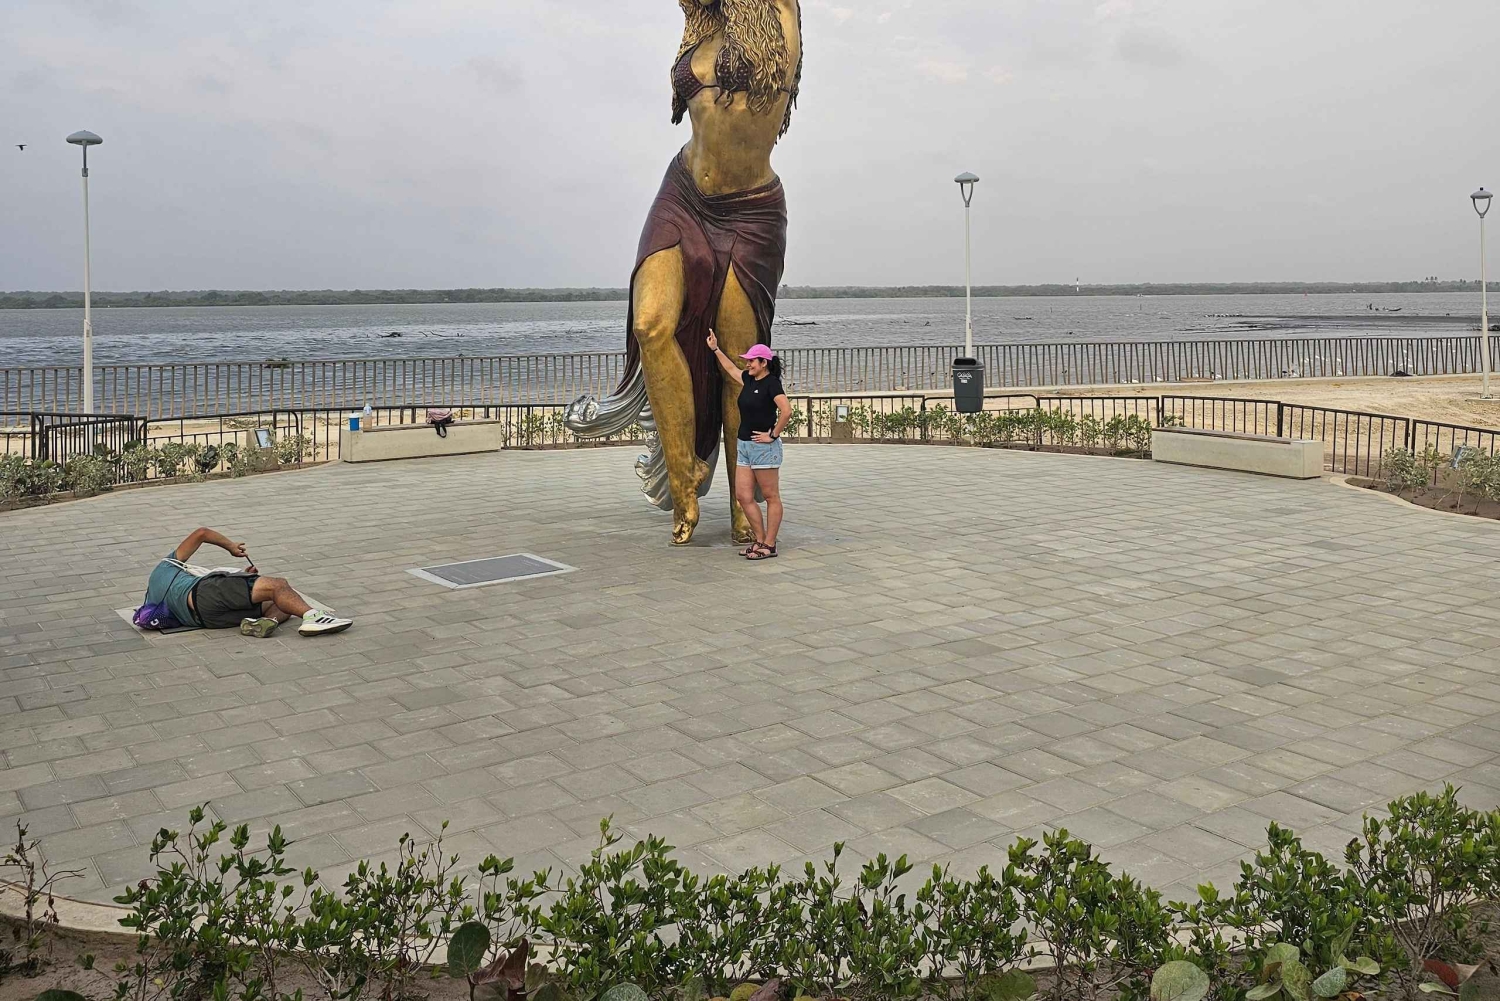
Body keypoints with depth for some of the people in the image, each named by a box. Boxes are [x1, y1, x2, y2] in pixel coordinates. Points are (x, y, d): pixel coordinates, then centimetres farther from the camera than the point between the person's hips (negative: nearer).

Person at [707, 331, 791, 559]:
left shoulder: (771, 383, -12)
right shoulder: (749, 380, 13)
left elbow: (786, 411, -24)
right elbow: (731, 369, 34)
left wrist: (773, 435, -18)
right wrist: (715, 349, 38)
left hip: (764, 448, -9)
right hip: (744, 446, 9)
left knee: (771, 497, 0)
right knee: (743, 496, 7)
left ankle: (769, 546, 2)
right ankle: (760, 540, 17)